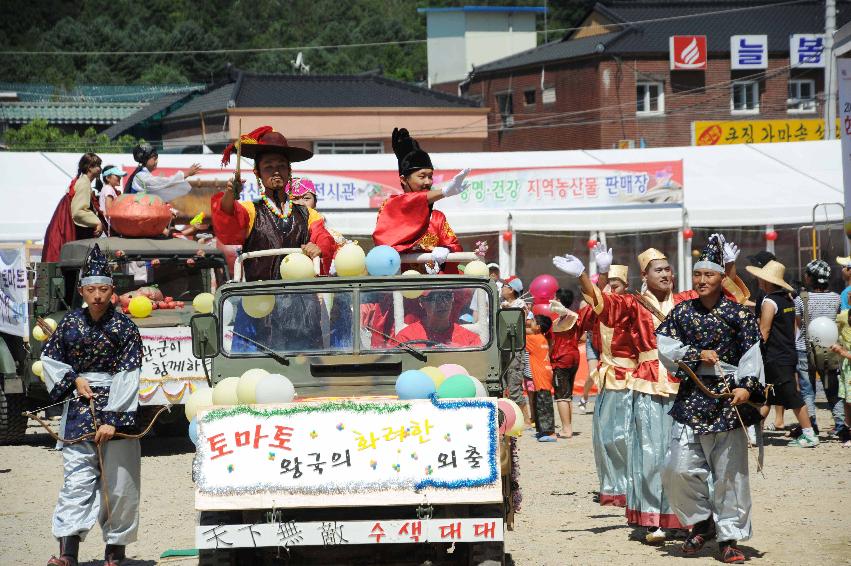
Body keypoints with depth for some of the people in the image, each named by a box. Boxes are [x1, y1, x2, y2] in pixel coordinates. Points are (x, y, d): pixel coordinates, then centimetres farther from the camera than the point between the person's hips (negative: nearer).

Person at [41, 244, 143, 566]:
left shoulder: (124, 326, -3)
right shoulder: (70, 323, 6)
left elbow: (129, 376, -9)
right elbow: (49, 357, 17)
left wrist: (113, 419, -16)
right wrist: (74, 379, -1)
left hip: (117, 410, -2)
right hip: (79, 407, 2)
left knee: (119, 482, 1)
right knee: (76, 478, -7)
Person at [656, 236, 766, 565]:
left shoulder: (738, 313, 0)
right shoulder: (682, 312, 9)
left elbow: (751, 354, -6)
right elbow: (665, 347, 3)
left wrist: (746, 386, -21)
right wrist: (697, 356, -11)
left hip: (728, 399, -3)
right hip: (691, 397, 3)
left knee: (730, 470, 0)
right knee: (679, 468, -3)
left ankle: (728, 537, 7)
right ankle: (702, 522, 18)